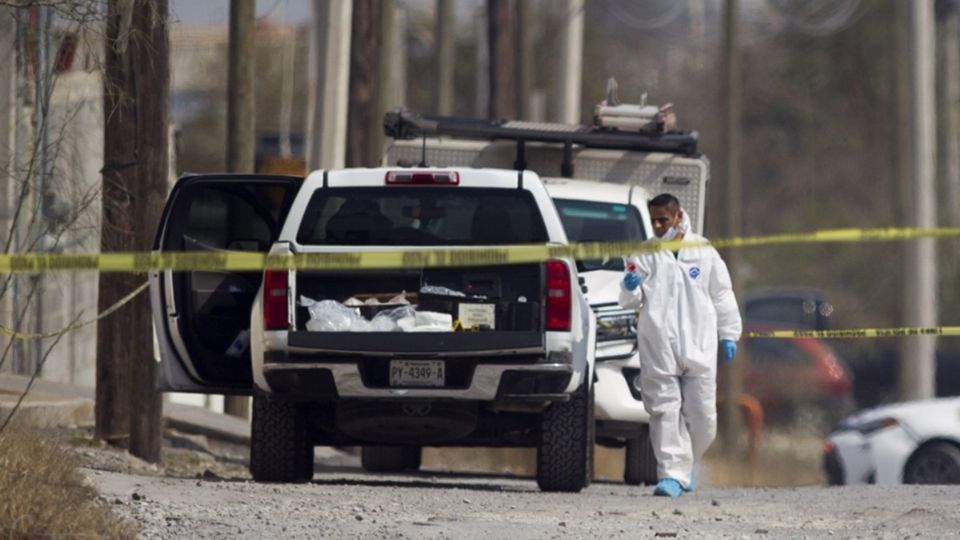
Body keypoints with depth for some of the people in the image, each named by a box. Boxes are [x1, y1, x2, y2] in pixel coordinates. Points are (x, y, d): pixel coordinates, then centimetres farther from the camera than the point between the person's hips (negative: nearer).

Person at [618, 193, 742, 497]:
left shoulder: (703, 252, 10)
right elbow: (630, 301, 6)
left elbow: (722, 295, 16)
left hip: (698, 347, 1)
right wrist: (631, 289, -18)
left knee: (702, 414, 1)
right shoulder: (644, 255, 7)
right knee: (664, 411, -8)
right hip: (658, 349, -1)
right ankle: (672, 473, -7)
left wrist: (728, 335, 13)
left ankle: (688, 463, 25)